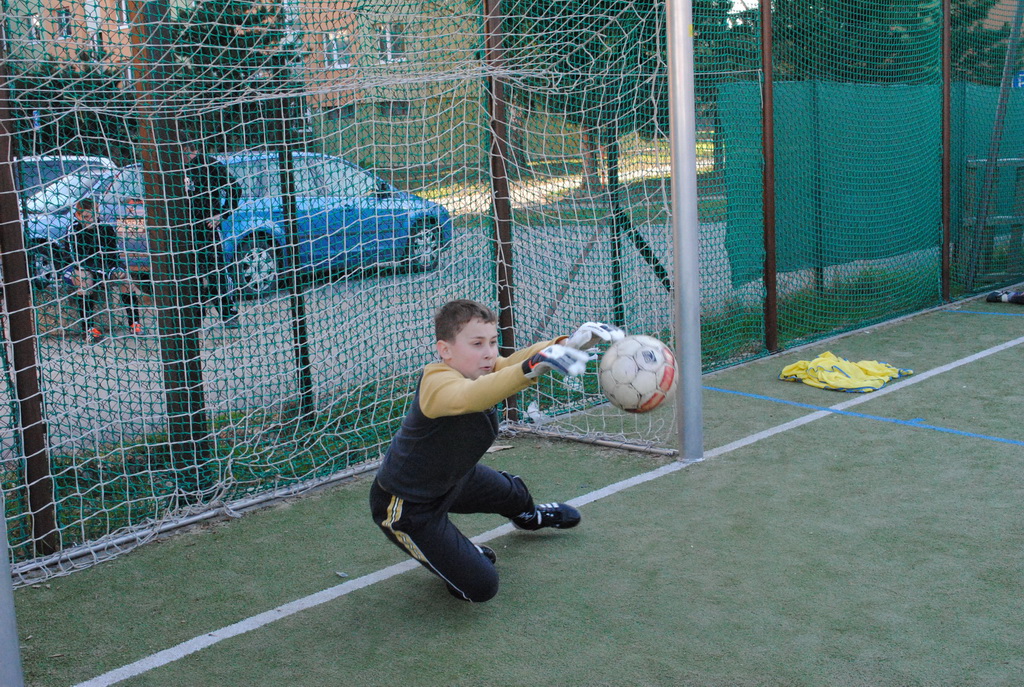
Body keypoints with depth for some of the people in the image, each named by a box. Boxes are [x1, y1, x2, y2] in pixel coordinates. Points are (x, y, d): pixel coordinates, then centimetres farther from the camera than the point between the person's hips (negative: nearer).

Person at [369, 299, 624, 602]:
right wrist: (532, 367, -72)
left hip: (452, 478, 9)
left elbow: (514, 361, -28)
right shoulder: (436, 383, -36)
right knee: (481, 587, -9)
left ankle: (528, 515, 67)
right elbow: (469, 397, -58)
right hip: (406, 507, -9)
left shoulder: (480, 368, -11)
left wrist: (568, 343, -47)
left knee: (512, 492, 31)